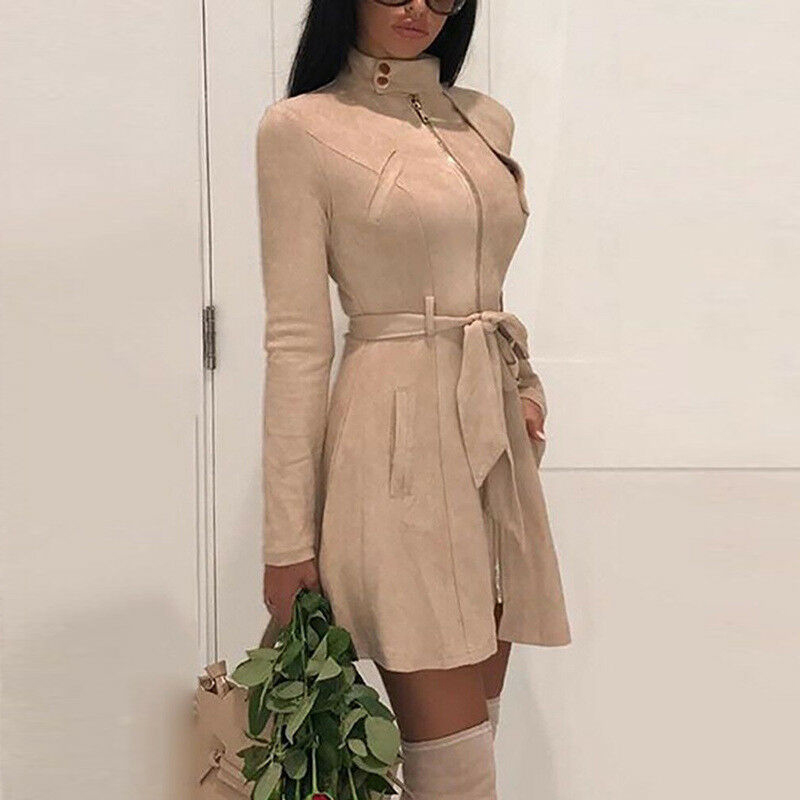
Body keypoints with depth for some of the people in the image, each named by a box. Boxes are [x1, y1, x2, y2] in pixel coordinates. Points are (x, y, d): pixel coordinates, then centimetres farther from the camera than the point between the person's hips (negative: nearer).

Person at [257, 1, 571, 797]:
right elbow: (296, 339, -8)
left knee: (478, 715, 11)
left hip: (497, 430, 6)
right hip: (399, 437, -6)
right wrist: (288, 535, -9)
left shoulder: (486, 121, 13)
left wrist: (523, 387, 10)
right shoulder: (301, 128, -4)